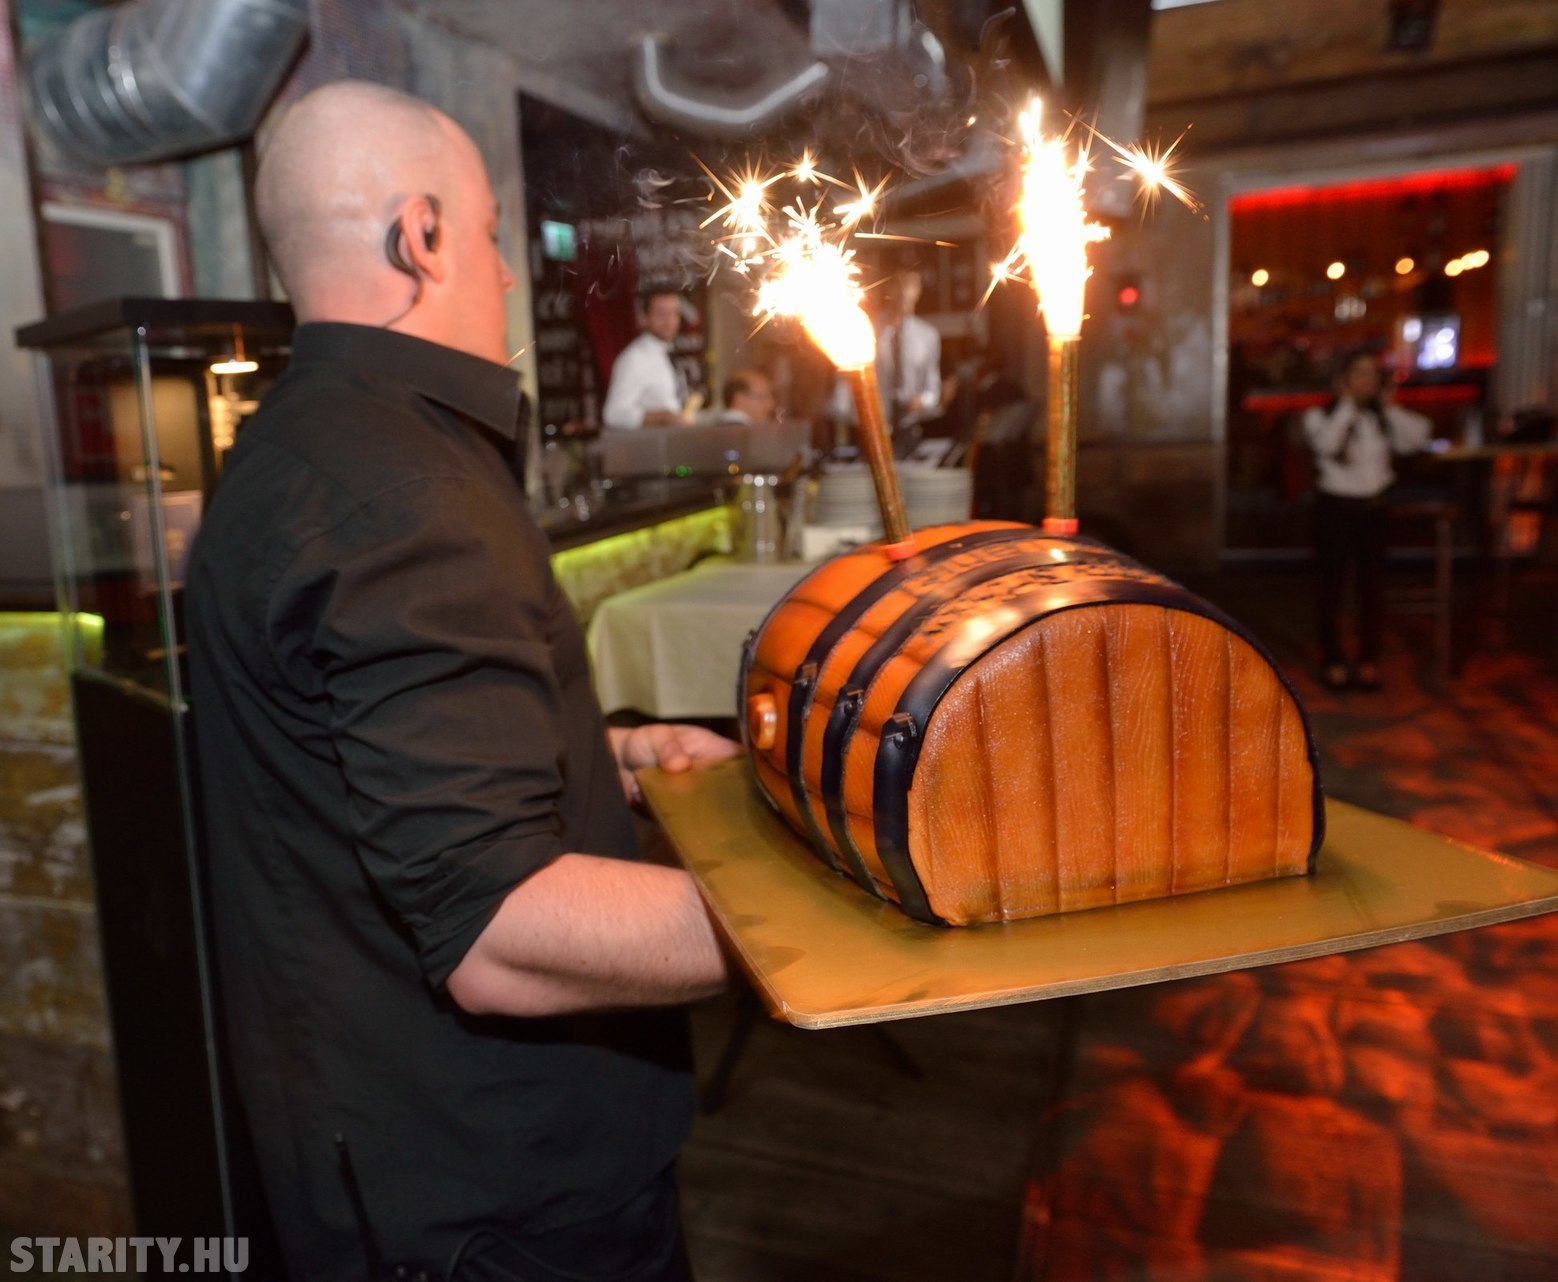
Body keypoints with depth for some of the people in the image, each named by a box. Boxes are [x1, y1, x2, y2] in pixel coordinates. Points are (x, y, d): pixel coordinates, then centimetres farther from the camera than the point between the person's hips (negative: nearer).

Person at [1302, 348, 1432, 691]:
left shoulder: (1383, 418, 6)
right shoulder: (1321, 415, -5)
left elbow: (1421, 434, -5)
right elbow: (1326, 443, -25)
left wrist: (1390, 407, -5)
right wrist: (1346, 404, -16)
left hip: (1372, 507, 4)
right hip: (1335, 506, -4)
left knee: (1373, 587, 7)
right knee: (1334, 587, 3)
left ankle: (1369, 662, 18)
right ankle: (1334, 662, 13)